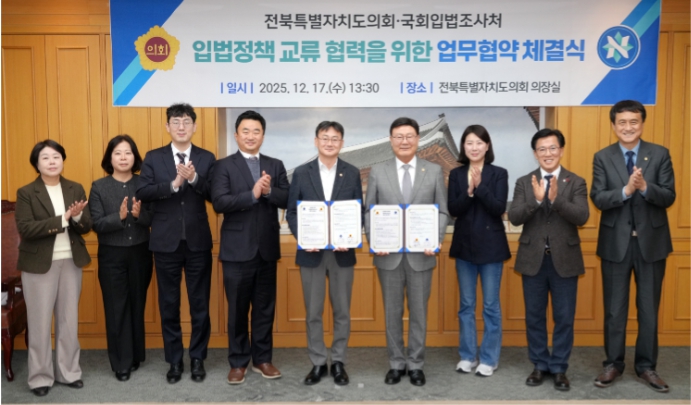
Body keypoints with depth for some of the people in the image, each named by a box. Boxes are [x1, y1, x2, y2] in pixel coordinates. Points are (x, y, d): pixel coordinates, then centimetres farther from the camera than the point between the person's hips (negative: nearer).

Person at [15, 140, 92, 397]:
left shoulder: (76, 189, 5)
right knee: (40, 322, 5)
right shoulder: (26, 193, -5)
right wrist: (62, 219, -23)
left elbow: (87, 226, 2)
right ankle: (40, 376, 19)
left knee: (69, 320, 11)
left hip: (71, 262, 3)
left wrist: (77, 216, -20)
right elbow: (25, 229, -17)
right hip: (39, 264, -3)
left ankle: (68, 371, 24)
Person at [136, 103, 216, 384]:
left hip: (198, 242, 0)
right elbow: (142, 193, -9)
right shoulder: (153, 157, 3)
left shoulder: (206, 158, 3)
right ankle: (174, 361, 23)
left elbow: (214, 195, -7)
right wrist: (173, 183, -21)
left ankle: (197, 359, 23)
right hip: (166, 242, 1)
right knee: (168, 305, 9)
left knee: (200, 304, 8)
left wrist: (194, 178, -23)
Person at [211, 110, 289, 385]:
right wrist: (253, 194, -23)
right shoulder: (224, 166, -1)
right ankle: (238, 362, 21)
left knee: (265, 307, 12)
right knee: (238, 309, 7)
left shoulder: (275, 165, 9)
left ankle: (262, 359, 26)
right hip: (237, 249, -3)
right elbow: (219, 203, -15)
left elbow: (288, 199, -1)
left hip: (267, 248, 3)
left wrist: (269, 191, -19)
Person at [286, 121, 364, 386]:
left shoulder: (352, 173, 3)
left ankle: (338, 362, 24)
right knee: (313, 312, 7)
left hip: (342, 252, 0)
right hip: (311, 253, 0)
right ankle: (318, 363, 22)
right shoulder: (301, 173, 2)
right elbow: (292, 212, 1)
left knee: (342, 311, 9)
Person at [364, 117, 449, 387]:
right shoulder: (377, 171, 3)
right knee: (392, 312, 10)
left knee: (418, 311, 9)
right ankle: (396, 363, 25)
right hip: (389, 255, 0)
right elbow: (368, 211, 3)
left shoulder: (434, 171, 3)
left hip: (421, 254, 0)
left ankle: (415, 364, 24)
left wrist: (436, 240, -12)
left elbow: (442, 211, 3)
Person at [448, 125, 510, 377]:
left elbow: (499, 209, -13)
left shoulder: (499, 174, -3)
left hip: (491, 246, -2)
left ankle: (489, 359, 18)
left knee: (490, 305, 5)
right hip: (464, 245, 3)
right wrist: (469, 191, -21)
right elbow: (453, 210, -5)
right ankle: (467, 356, 23)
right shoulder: (456, 175, 4)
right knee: (466, 305, 11)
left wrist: (479, 187, -22)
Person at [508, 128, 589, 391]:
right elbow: (514, 218, -9)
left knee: (564, 318, 7)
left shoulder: (576, 183, 0)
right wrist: (536, 200, -25)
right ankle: (539, 365, 26)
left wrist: (556, 199, -28)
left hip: (565, 260, -1)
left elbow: (582, 217, -14)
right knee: (534, 317, 10)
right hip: (533, 260, 1)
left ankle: (559, 368, 22)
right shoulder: (524, 182, 2)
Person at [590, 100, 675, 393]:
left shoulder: (660, 154, 0)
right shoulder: (602, 158, -1)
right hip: (615, 242, 0)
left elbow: (669, 197, -7)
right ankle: (613, 364, 23)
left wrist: (645, 187, -26)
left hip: (651, 241, 1)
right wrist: (626, 190, -26)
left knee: (649, 308, 10)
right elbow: (598, 199, -10)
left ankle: (646, 366, 24)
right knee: (614, 309, 9)